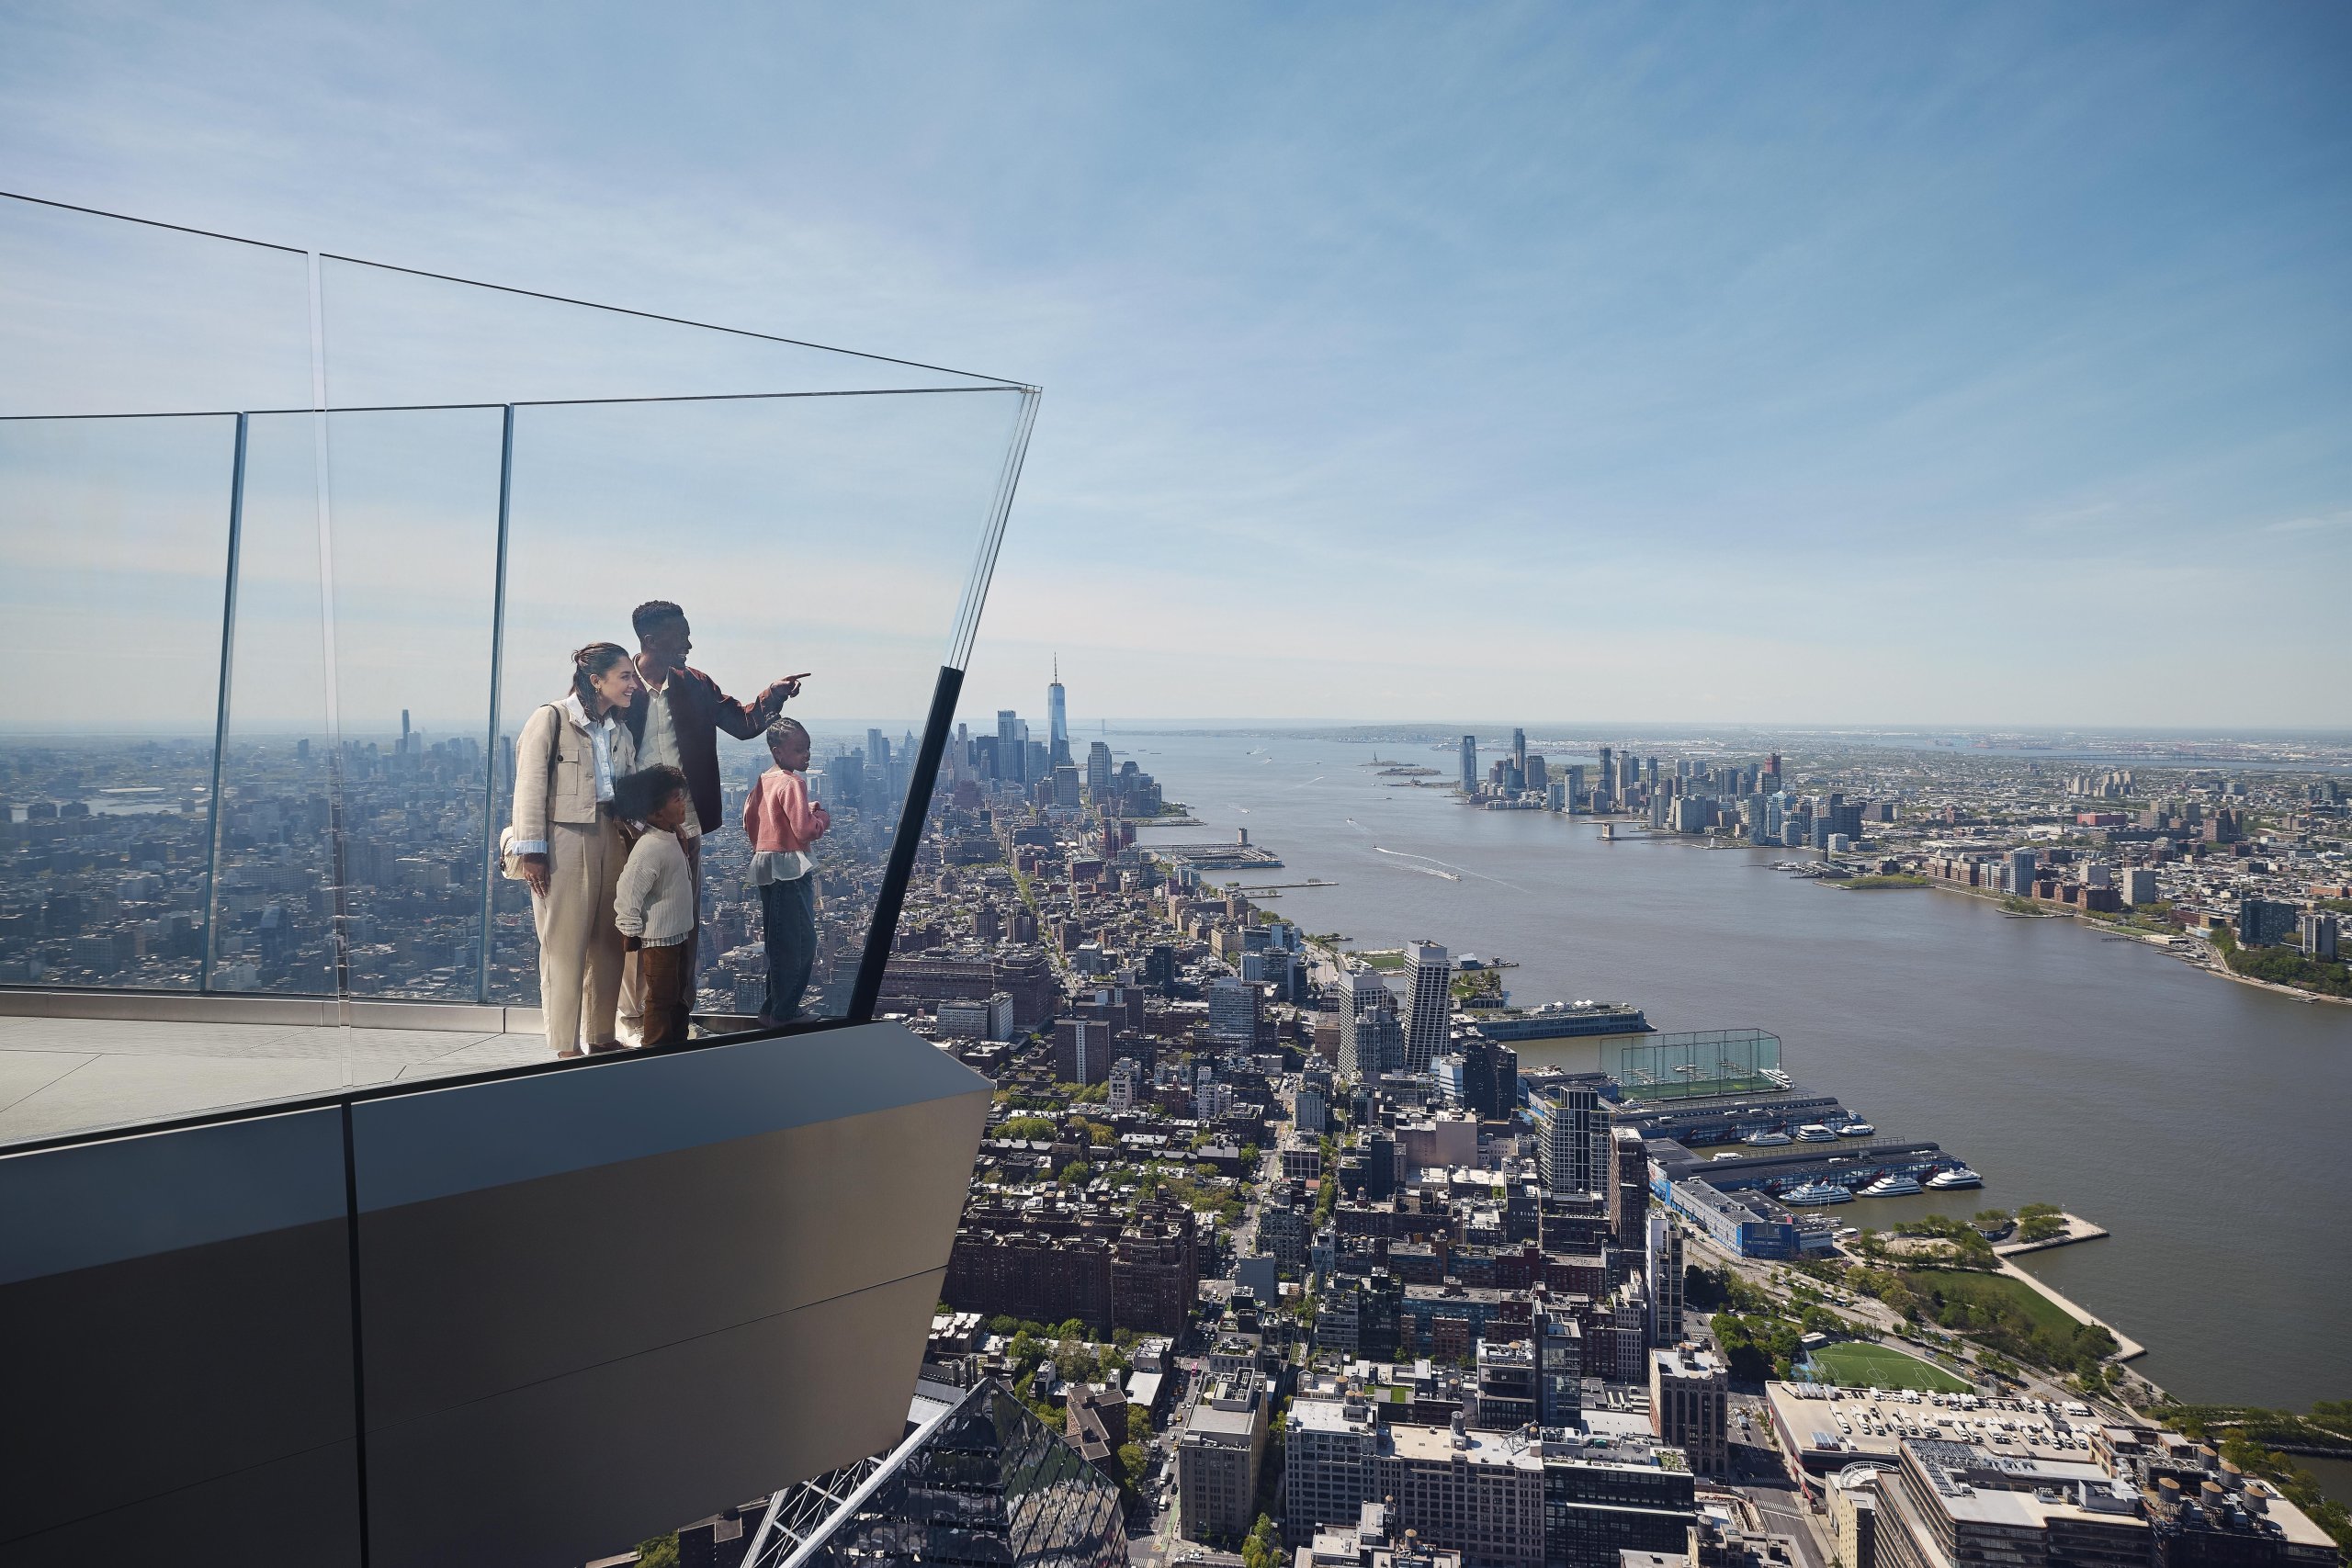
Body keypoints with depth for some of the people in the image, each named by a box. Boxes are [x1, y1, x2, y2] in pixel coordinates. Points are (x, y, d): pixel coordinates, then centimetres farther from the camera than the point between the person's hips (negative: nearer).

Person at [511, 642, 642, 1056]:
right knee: (565, 945, -2)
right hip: (564, 839, -6)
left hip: (610, 838, 6)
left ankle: (601, 1036, 18)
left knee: (608, 942, 8)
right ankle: (565, 1046, 5)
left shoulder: (621, 732, 14)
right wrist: (532, 852, -13)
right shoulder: (551, 719, -6)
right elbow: (530, 788, -9)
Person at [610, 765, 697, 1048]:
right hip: (658, 939, -9)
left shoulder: (671, 838, 4)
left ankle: (678, 1047, 31)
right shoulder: (648, 849, -25)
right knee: (661, 998, 2)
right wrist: (631, 935, -15)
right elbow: (626, 896, -23)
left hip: (678, 934, 9)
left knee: (680, 996, 19)